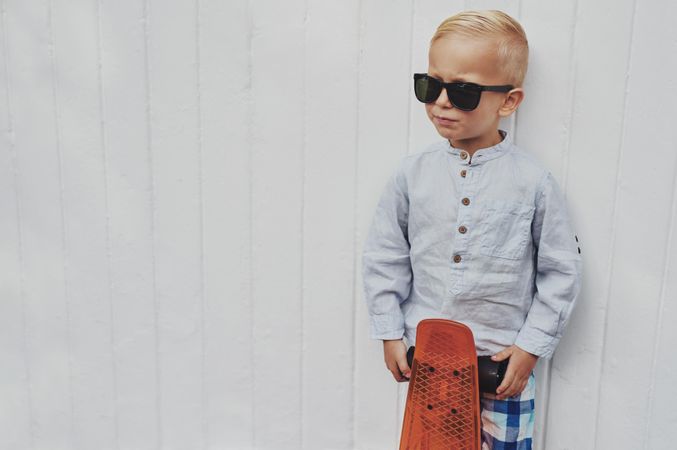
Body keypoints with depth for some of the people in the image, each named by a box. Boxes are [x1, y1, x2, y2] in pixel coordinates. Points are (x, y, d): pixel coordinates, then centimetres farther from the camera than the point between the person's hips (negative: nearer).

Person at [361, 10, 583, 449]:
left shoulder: (533, 182, -10)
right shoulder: (413, 173, -4)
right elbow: (384, 256, 2)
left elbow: (562, 270, -3)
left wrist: (531, 346, -4)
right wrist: (390, 333, 2)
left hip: (504, 361, -2)